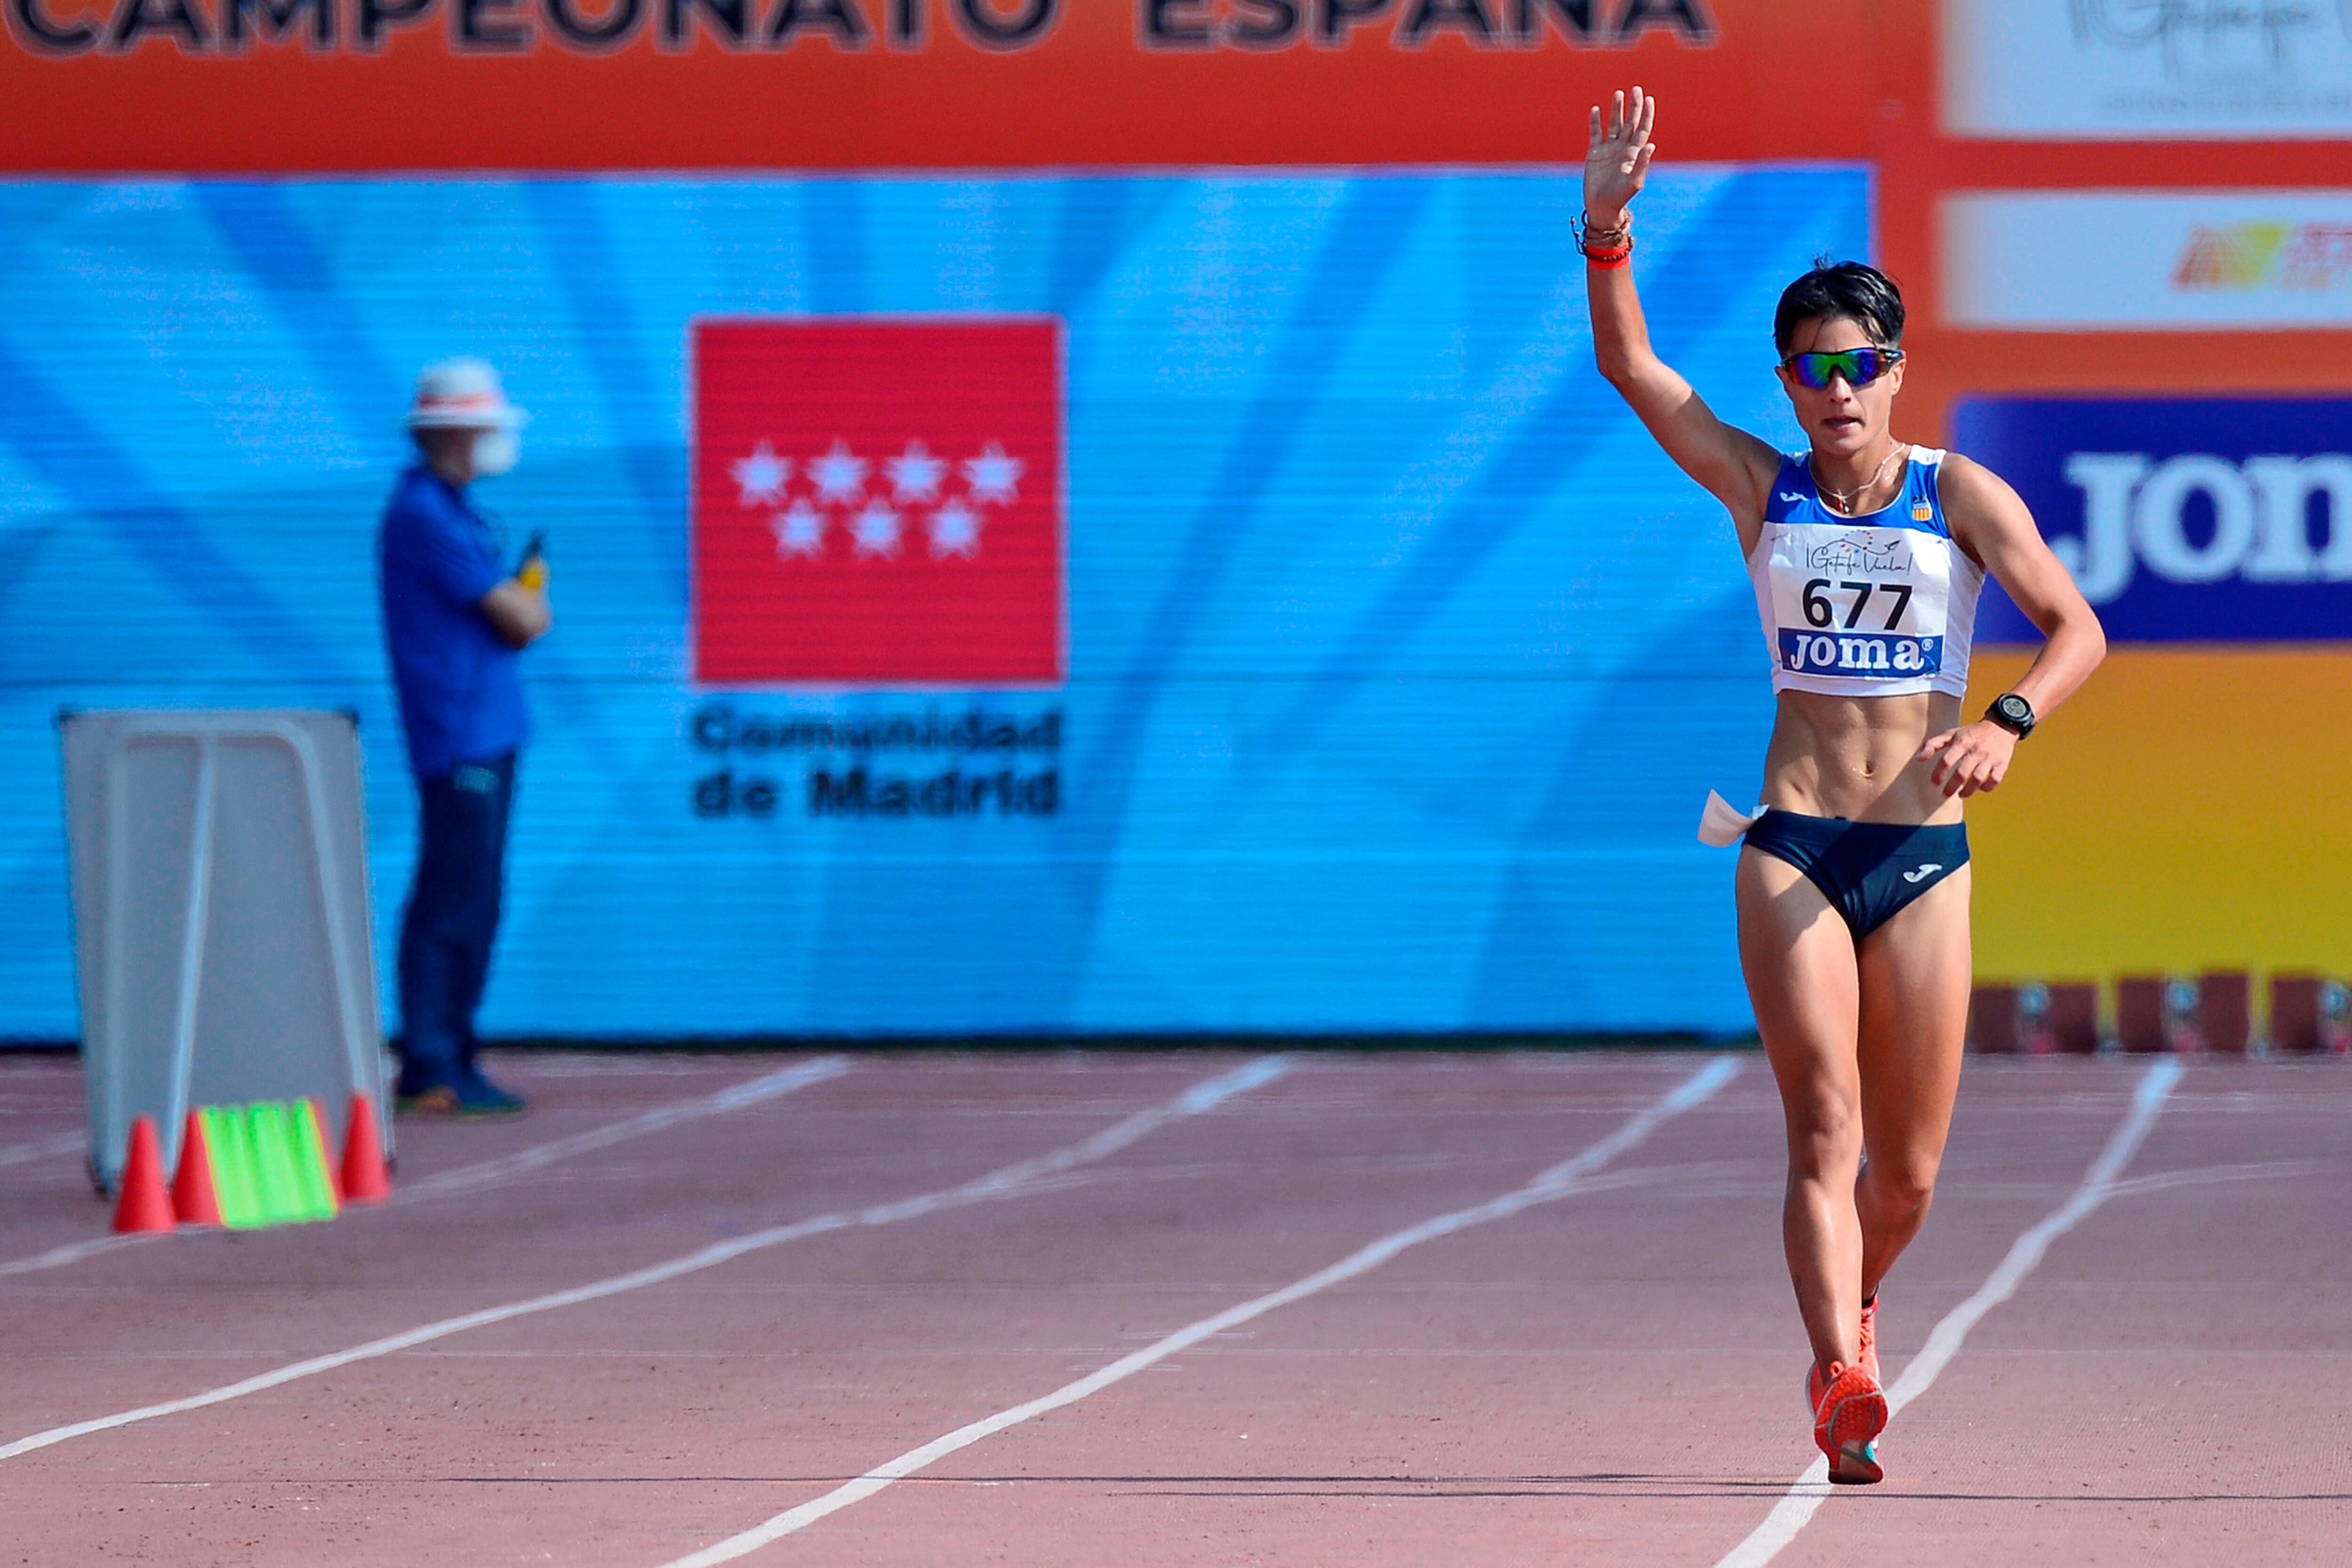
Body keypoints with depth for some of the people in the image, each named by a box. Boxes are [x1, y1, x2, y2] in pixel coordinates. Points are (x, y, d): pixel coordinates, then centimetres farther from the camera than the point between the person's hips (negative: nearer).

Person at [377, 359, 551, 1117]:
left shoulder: (446, 510, 18)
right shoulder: (425, 515, -15)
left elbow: (517, 614, 21)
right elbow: (524, 620, -15)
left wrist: (520, 600, 0)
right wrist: (530, 600, 6)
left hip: (487, 734, 10)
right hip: (459, 737, -10)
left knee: (472, 906, 12)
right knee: (452, 906, -10)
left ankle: (450, 1065, 16)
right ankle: (429, 1071, -9)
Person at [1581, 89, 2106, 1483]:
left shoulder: (1960, 496, 3)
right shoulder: (1762, 489, 6)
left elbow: (2079, 630, -4)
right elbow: (1629, 363, -3)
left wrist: (2007, 722, -22)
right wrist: (1608, 228, -17)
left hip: (1925, 853, 0)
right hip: (1793, 846, 0)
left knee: (1909, 1172, 6)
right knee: (1826, 1130, -16)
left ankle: (1847, 1319, 36)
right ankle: (1845, 1383, -27)